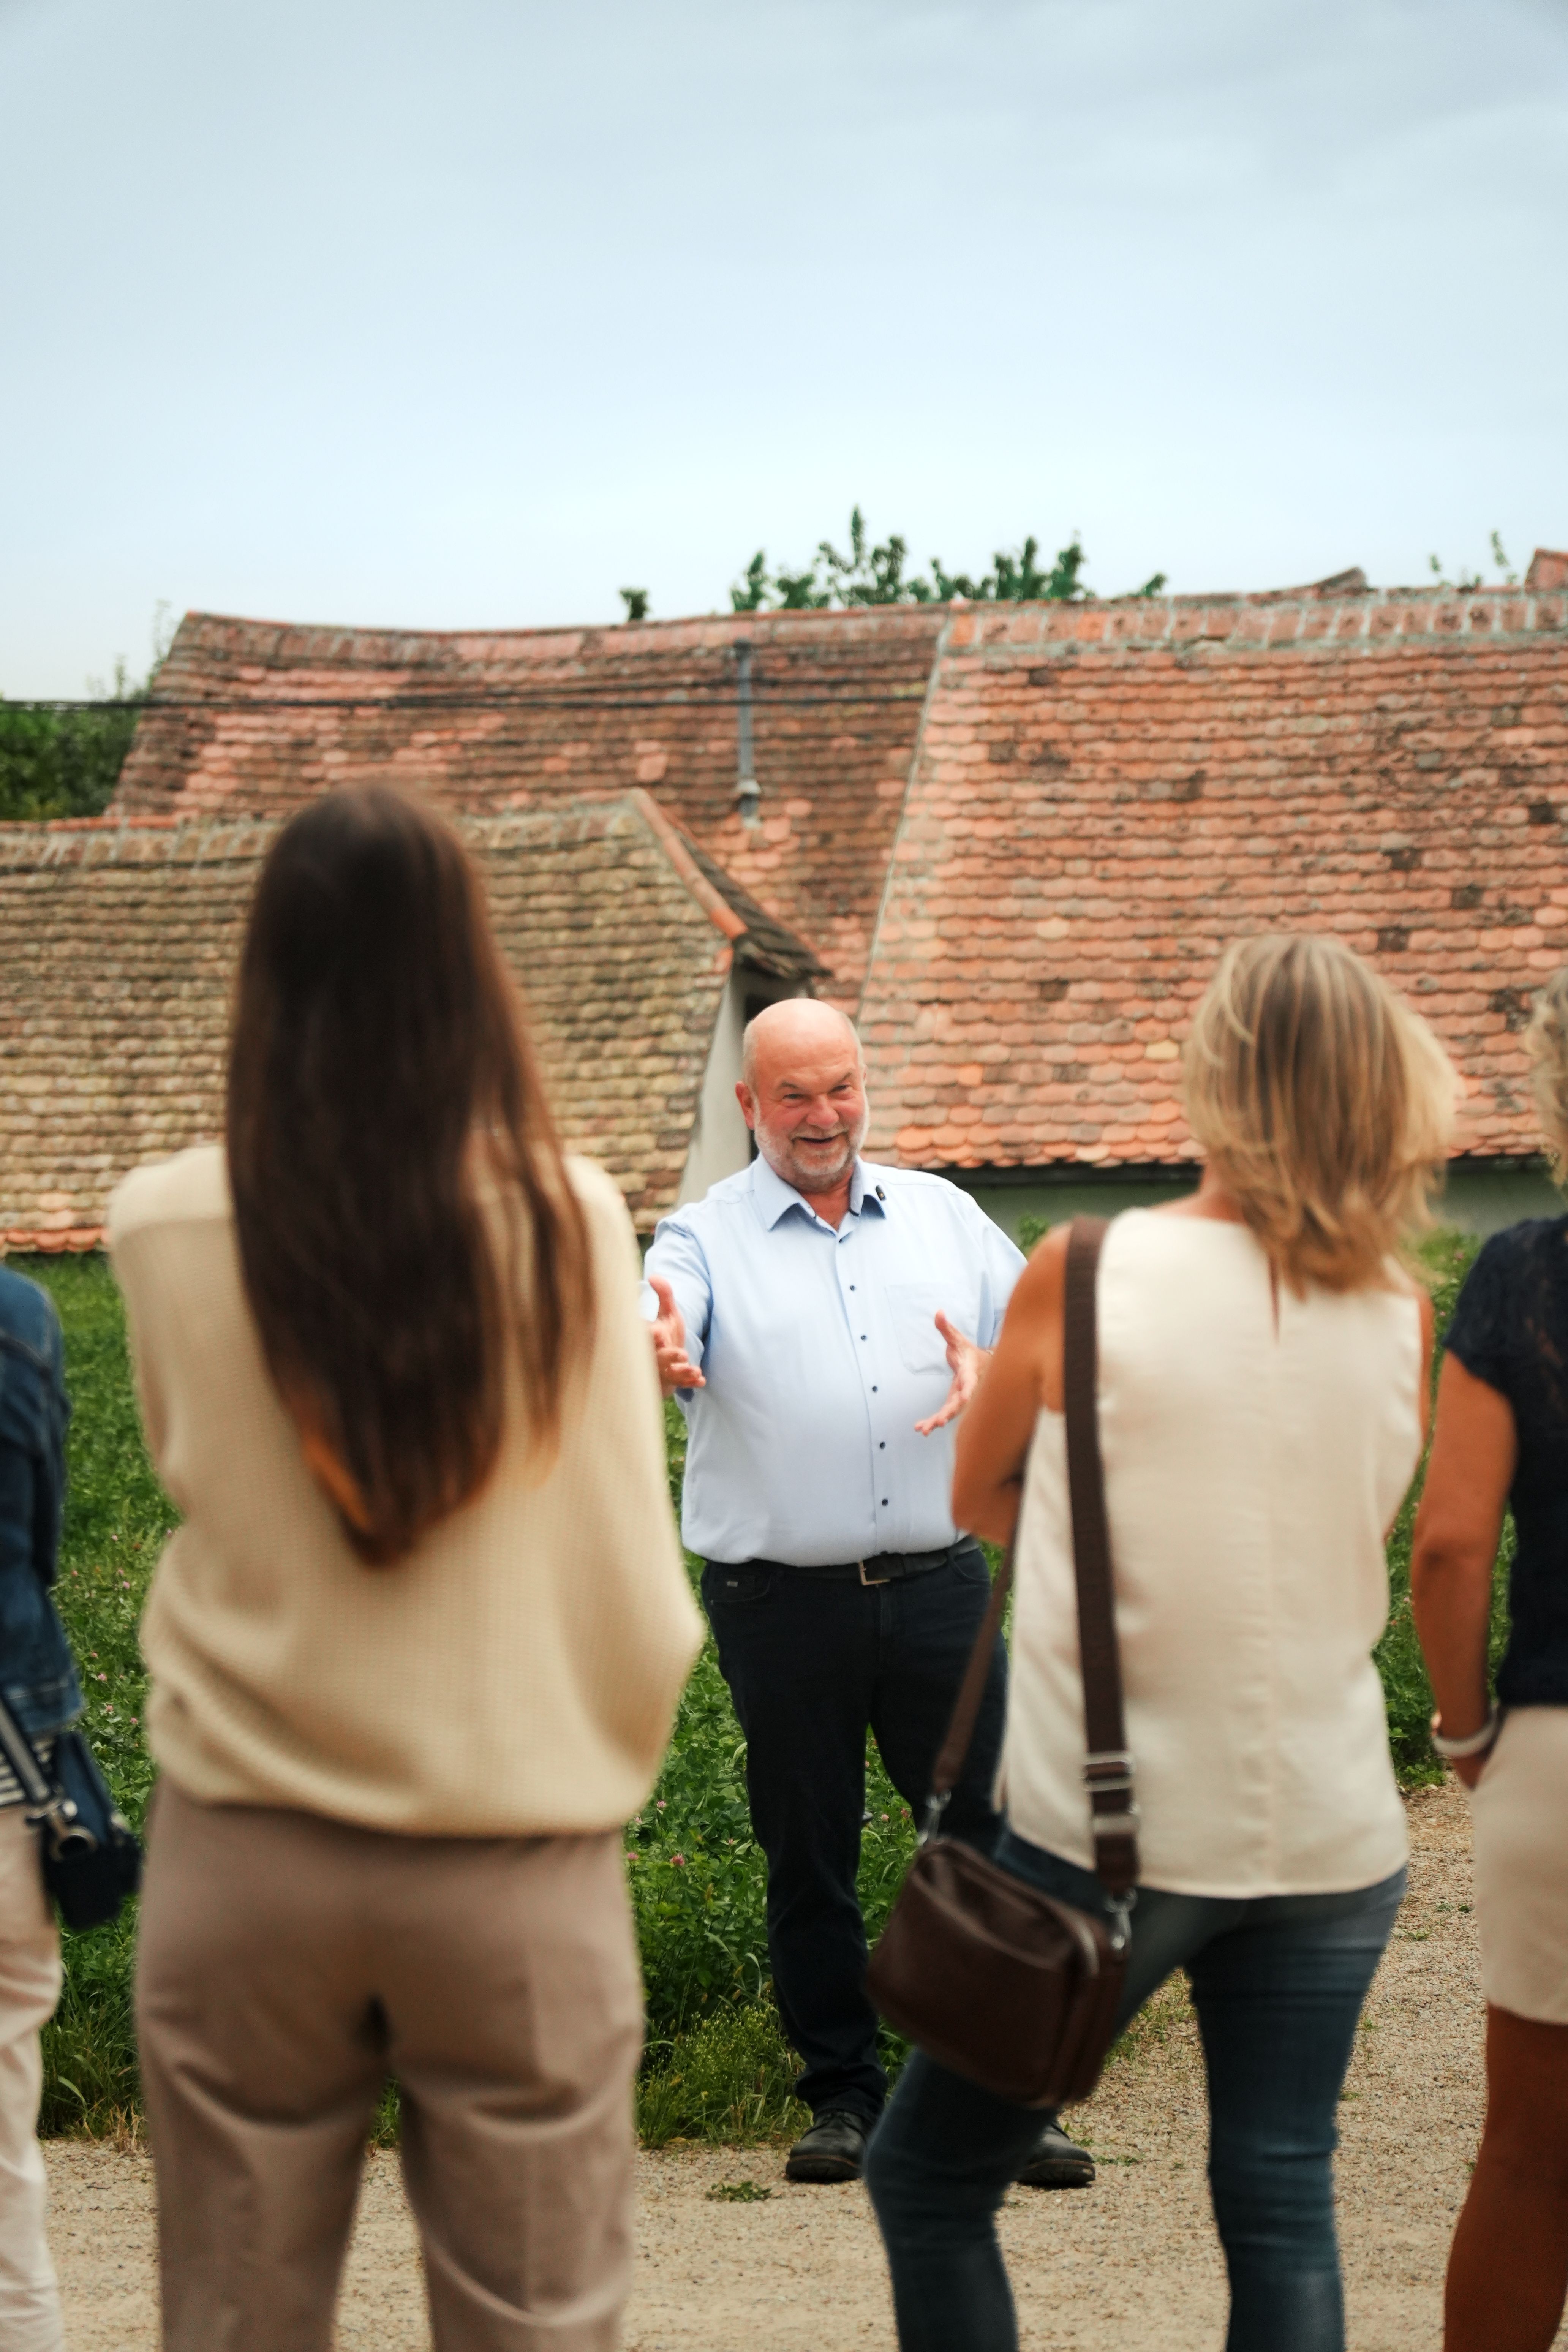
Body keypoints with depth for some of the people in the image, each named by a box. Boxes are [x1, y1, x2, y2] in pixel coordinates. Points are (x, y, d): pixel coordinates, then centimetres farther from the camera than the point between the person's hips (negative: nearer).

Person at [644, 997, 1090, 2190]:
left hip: (938, 1585, 2)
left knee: (992, 1834, 0)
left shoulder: (943, 1215, 13)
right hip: (782, 1600, -2)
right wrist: (658, 1357, -40)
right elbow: (660, 1336, -16)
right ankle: (846, 2097, 19)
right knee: (808, 1858, 6)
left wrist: (993, 1367, -10)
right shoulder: (707, 1238, 4)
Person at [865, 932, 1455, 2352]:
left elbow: (980, 1501, 5)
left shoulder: (1087, 1276, -9)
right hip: (1332, 1839, 4)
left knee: (929, 2184, 10)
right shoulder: (1403, 1319, -1)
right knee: (1284, 2213, 10)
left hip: (1112, 1829, -3)